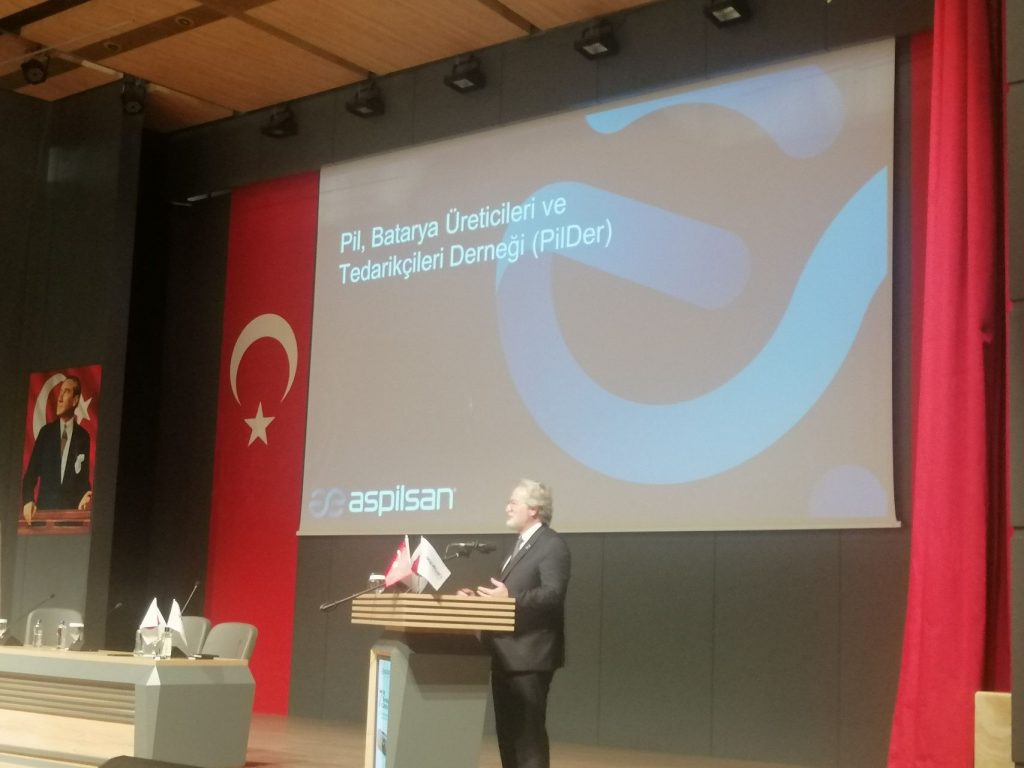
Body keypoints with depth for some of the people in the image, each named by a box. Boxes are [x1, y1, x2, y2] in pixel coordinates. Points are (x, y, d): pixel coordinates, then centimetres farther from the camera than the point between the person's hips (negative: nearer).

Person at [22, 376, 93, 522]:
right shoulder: (46, 432, 8)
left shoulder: (83, 436, 5)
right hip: (44, 506, 1)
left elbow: (85, 477, 8)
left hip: (71, 509, -1)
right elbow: (31, 471, 6)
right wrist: (28, 500, -10)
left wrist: (87, 496, -13)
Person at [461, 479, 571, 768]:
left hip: (529, 655, -10)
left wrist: (510, 598, -32)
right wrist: (483, 596, 11)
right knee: (507, 729, 12)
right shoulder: (521, 545, 20)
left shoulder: (552, 545, -10)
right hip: (507, 655, 10)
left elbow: (552, 594, -21)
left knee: (528, 731, -6)